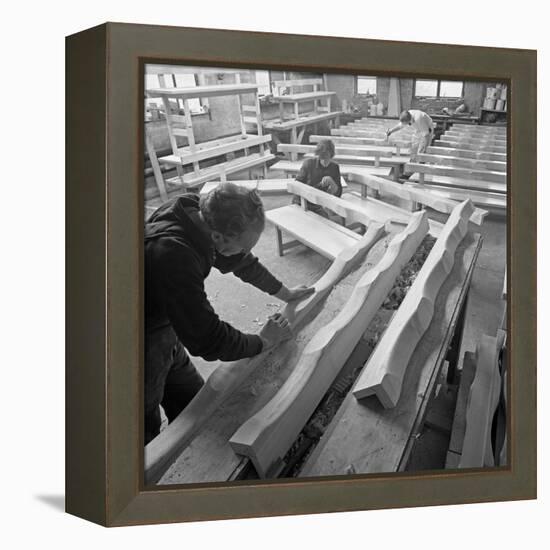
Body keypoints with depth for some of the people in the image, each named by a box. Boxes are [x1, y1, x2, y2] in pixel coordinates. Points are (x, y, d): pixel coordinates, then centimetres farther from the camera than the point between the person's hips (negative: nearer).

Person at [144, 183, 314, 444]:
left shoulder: (197, 213, -13)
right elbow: (207, 339, -30)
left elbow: (240, 261, 8)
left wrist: (283, 292, 18)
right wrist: (262, 341, -14)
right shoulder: (172, 254, -39)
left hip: (164, 327, 8)